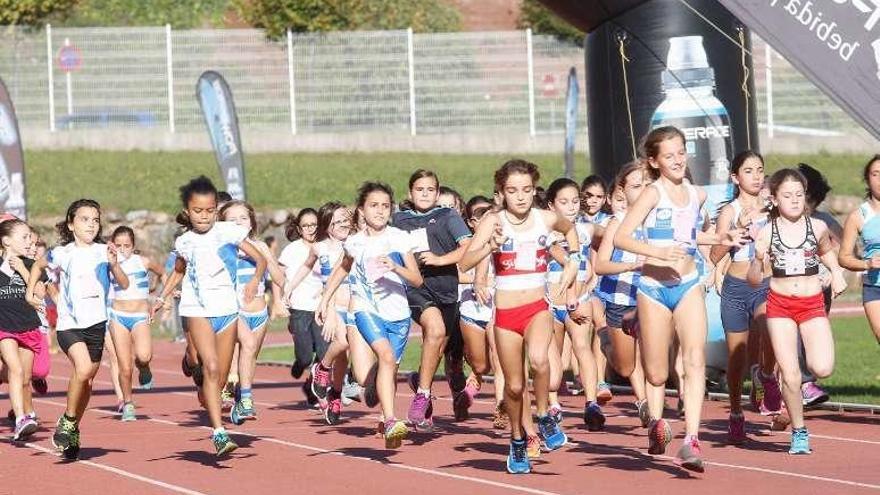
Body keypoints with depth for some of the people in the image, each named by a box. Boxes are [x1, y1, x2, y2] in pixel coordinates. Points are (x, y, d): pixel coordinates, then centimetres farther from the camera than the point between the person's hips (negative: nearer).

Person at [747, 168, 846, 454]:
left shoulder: (817, 227, 0)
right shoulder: (766, 233, -4)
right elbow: (754, 281, -4)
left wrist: (836, 273, 7)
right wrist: (758, 260, -23)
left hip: (813, 304, 1)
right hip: (779, 305, -1)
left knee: (823, 369, -17)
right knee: (789, 375, -6)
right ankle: (799, 432, 10)